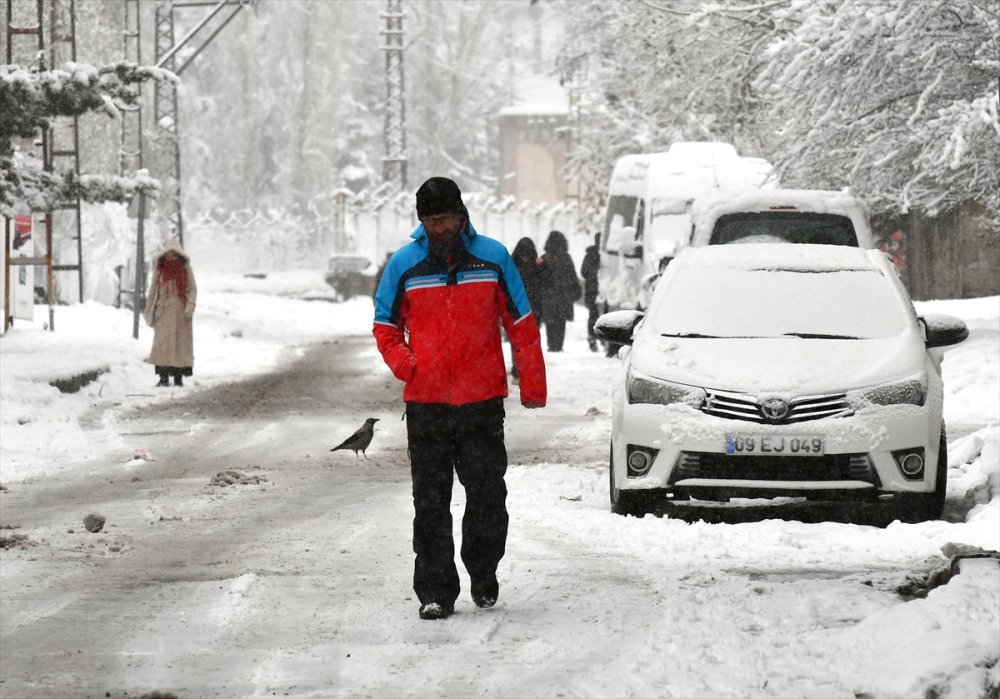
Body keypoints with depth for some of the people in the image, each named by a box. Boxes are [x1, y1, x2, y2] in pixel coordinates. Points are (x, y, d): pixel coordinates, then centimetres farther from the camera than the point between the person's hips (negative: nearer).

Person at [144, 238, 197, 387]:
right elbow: (153, 290, 11)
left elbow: (193, 288, 4)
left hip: (181, 311, 0)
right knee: (162, 342, -7)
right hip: (164, 311, 0)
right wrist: (149, 310, 10)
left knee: (181, 342, 0)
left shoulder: (185, 268, 4)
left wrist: (190, 305, -12)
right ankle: (164, 377, -6)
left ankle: (179, 377, 5)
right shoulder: (159, 268, 6)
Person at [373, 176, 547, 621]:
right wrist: (404, 364, -6)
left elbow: (521, 324, 7)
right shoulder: (404, 264, 2)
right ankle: (435, 592, 5)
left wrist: (532, 386, 4)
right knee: (430, 503, 0)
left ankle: (483, 574, 24)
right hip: (425, 401, 0)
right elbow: (385, 326, 12)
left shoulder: (492, 258, 2)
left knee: (487, 494, 2)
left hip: (482, 400, 0)